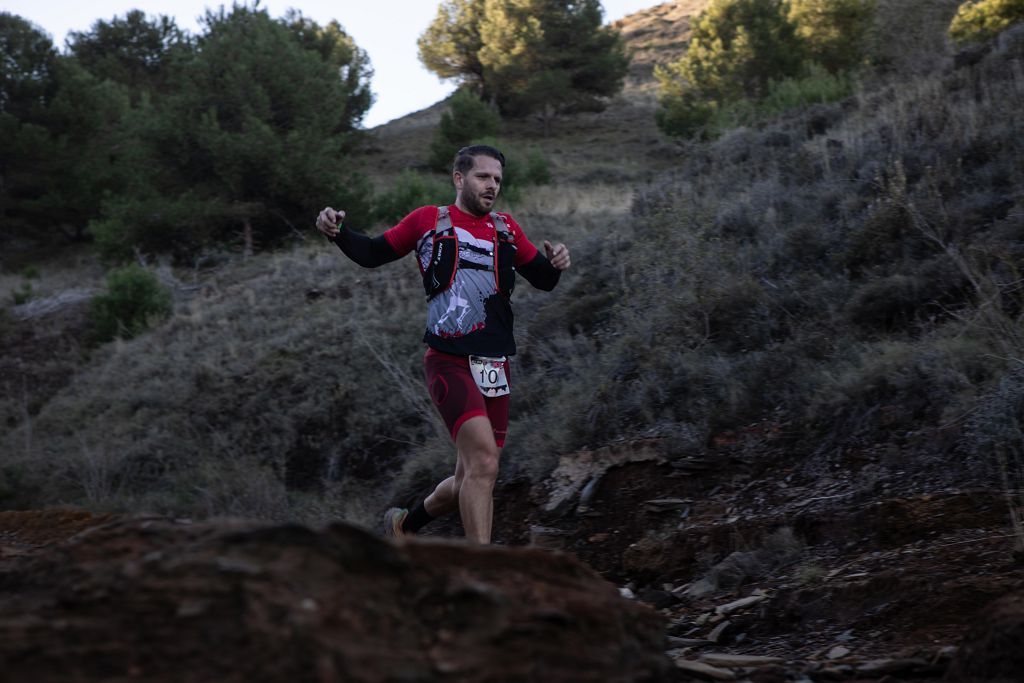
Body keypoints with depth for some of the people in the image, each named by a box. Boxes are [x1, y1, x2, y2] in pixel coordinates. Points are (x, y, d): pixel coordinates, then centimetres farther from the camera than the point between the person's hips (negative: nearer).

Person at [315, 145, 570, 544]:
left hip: (495, 368, 6)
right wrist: (337, 232, -4)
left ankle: (406, 525, 38)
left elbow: (542, 280, 20)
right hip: (449, 362, -5)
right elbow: (372, 255, 13)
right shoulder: (428, 221, 5)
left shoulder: (506, 229, 16)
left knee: (471, 480, 11)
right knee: (484, 460, -22)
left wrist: (556, 264, -2)